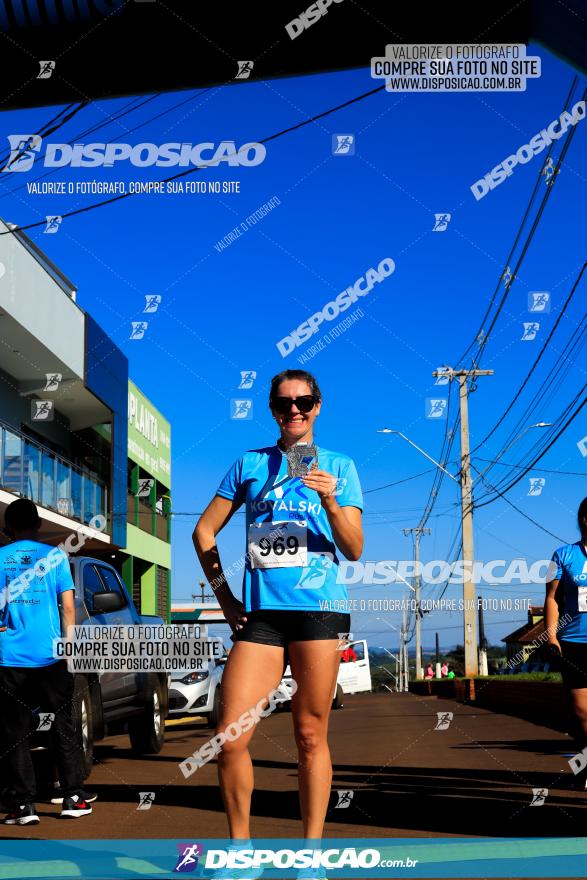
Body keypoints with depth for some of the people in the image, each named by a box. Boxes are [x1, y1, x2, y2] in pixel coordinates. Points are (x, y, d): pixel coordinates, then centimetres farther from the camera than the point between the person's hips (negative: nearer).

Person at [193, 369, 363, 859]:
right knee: (230, 739, -6)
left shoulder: (339, 465, 10)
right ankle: (240, 845, 10)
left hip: (318, 608, -1)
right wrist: (224, 596, 9)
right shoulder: (250, 464, 14)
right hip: (259, 613, 2)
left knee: (311, 736, 1)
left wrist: (330, 501, -14)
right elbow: (204, 531, 17)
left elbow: (354, 551, 4)